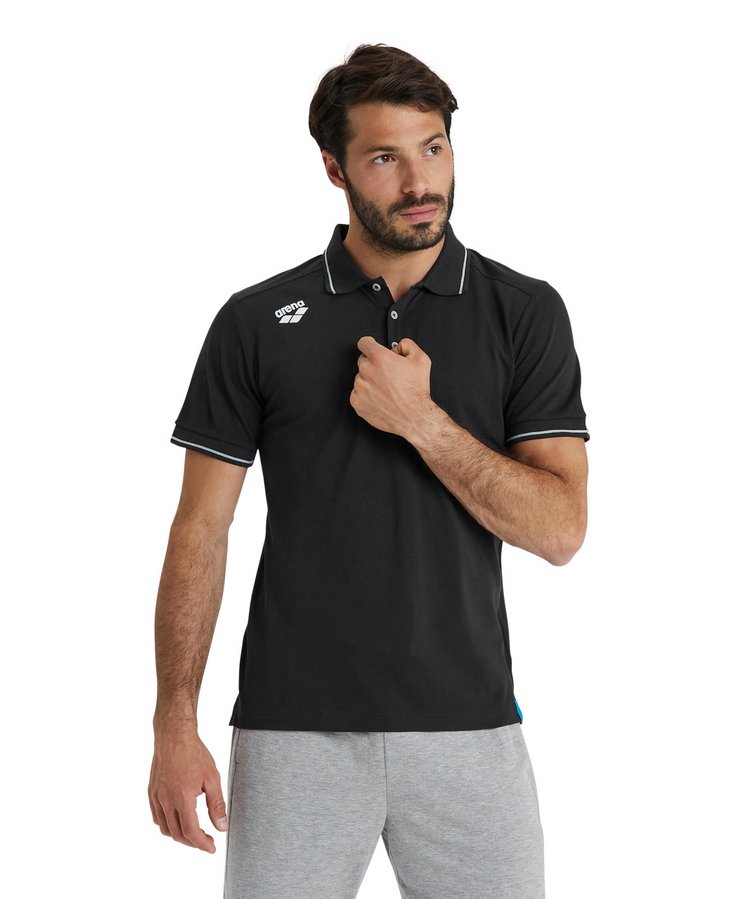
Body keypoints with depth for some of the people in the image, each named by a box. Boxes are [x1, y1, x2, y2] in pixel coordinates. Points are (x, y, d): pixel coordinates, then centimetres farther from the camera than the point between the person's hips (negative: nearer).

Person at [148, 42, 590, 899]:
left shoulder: (525, 312, 1)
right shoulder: (256, 322, 1)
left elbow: (559, 528, -5)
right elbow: (201, 529, 2)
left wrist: (421, 420, -15)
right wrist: (174, 725, -5)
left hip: (466, 725, 1)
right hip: (295, 731, 0)